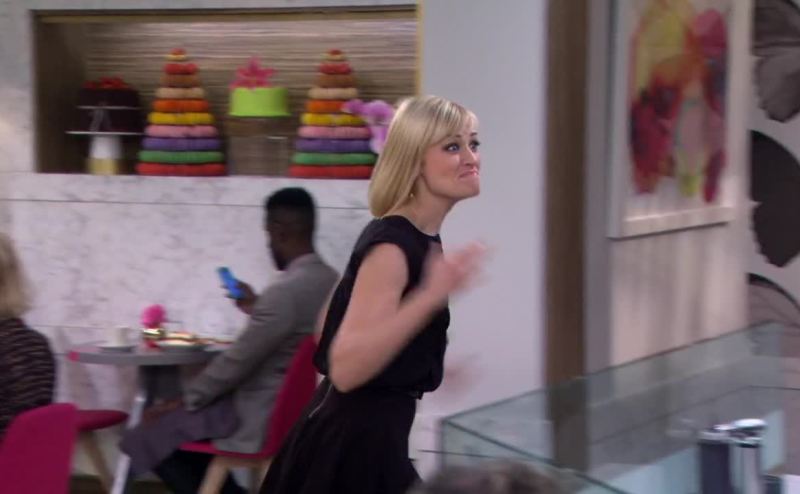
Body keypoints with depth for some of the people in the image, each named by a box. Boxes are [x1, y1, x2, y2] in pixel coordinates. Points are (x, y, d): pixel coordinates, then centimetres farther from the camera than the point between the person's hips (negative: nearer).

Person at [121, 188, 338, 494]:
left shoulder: (286, 291, -25)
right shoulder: (330, 282, 3)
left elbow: (237, 362, -19)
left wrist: (184, 401, -8)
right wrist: (255, 308, 24)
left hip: (262, 417, -9)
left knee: (149, 439, 1)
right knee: (183, 425, 25)